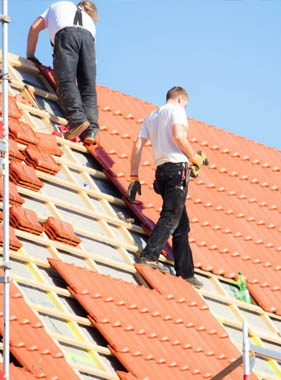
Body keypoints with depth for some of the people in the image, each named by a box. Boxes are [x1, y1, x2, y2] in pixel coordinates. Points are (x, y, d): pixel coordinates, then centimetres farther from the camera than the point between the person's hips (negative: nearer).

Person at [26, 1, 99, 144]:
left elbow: (35, 27, 31)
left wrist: (30, 56, 35)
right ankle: (91, 129, -22)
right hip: (88, 37, 3)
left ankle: (77, 118, -40)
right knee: (88, 88, -3)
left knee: (66, 81, -18)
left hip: (66, 34, -3)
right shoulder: (89, 19, 41)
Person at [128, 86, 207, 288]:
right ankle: (150, 255, -33)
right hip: (177, 167, -8)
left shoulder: (151, 116, 24)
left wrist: (134, 177, 13)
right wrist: (195, 157, -2)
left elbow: (138, 145, 15)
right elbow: (178, 136, -14)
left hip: (161, 169, 8)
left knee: (182, 225, 9)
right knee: (170, 217, -16)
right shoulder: (176, 110, 3)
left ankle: (186, 273, 6)